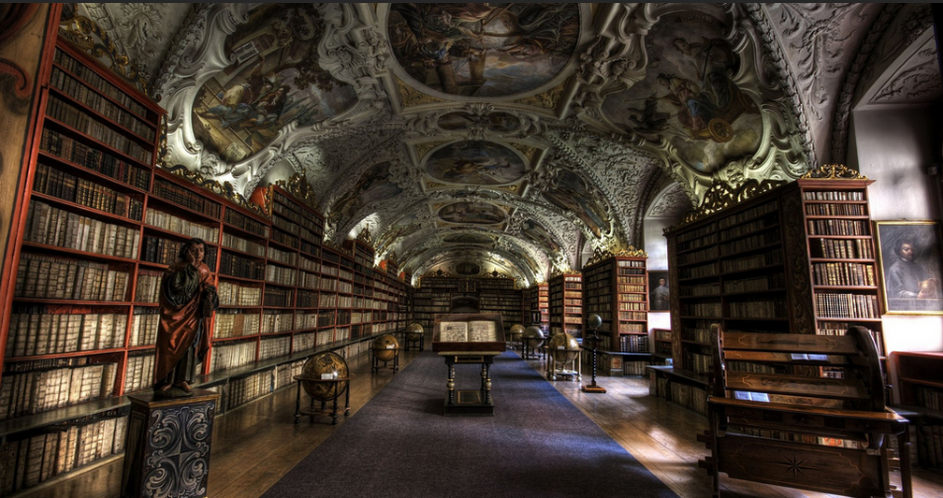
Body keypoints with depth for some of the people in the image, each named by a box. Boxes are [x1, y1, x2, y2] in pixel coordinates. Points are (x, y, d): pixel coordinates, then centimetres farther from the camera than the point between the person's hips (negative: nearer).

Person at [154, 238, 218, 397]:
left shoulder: (204, 270, 4)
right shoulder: (176, 267, -9)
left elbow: (208, 289, 9)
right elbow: (173, 286, -26)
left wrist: (209, 293, -15)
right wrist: (189, 267, -28)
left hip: (193, 315, 4)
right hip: (175, 314, -4)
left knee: (190, 345, 3)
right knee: (172, 346, -3)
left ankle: (182, 381, 11)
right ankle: (164, 383, 4)